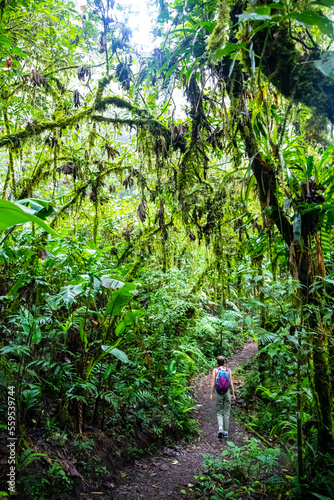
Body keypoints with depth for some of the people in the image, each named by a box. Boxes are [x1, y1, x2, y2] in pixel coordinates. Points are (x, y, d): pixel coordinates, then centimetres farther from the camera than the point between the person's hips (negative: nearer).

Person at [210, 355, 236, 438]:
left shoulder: (215, 370, -3)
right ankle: (226, 431, 13)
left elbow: (213, 383, -6)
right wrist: (233, 394, 6)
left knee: (219, 412, 8)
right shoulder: (228, 370, 1)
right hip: (227, 392, 1)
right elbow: (231, 382, -1)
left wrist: (211, 394, -1)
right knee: (226, 413, 10)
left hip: (218, 393, -1)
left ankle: (220, 428, -13)